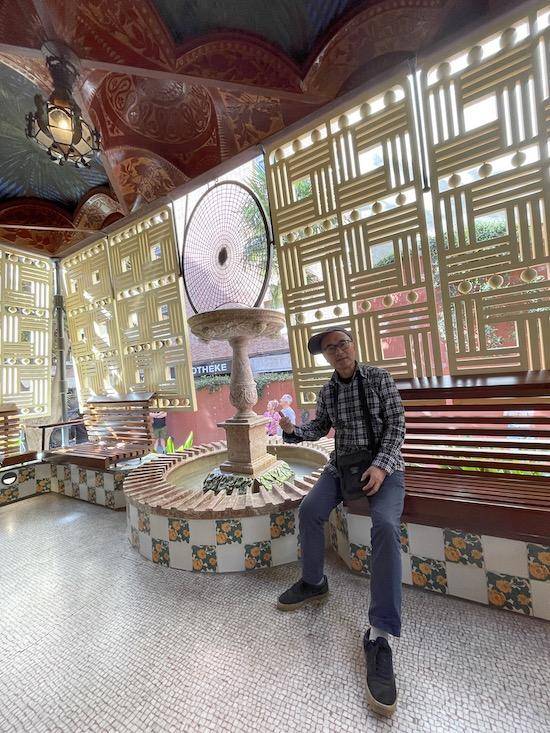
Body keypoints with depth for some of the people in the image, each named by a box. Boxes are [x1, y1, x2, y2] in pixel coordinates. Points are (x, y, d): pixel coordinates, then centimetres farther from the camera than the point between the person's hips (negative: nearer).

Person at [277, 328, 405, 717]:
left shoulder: (379, 378, -7)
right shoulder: (327, 391, 4)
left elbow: (396, 425, -10)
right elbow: (320, 428, 11)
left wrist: (381, 466, -22)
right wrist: (293, 430, -10)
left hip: (383, 465, -3)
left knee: (385, 526, -30)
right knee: (309, 510, -16)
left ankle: (379, 636, -21)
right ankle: (314, 582, 9)